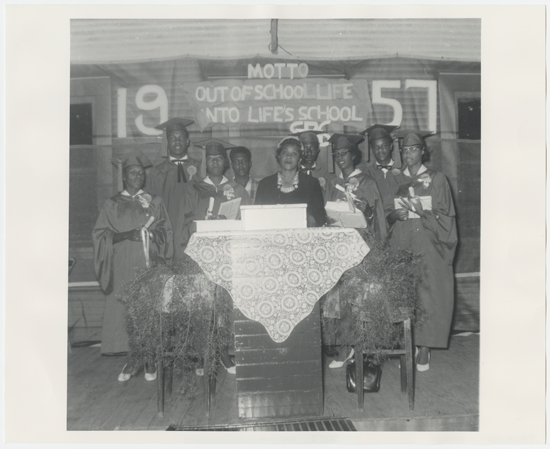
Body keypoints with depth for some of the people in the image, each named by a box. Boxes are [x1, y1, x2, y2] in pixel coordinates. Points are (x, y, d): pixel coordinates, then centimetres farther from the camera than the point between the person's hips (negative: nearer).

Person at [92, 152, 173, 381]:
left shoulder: (155, 202, 12)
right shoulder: (112, 205, 10)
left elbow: (166, 232, 9)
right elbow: (100, 234, 3)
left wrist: (149, 233, -11)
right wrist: (126, 235, -12)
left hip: (150, 266, 0)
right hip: (123, 268, 0)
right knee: (125, 310, -5)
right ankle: (132, 359, 5)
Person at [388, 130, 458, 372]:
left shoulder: (437, 179, 3)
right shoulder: (396, 181, 13)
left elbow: (445, 217, -1)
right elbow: (386, 215, 14)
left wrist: (422, 212, -17)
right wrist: (395, 215, -8)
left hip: (428, 246, -3)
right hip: (401, 245, 3)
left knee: (427, 295, -6)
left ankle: (425, 348, 3)